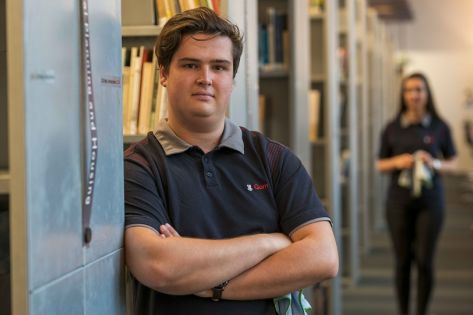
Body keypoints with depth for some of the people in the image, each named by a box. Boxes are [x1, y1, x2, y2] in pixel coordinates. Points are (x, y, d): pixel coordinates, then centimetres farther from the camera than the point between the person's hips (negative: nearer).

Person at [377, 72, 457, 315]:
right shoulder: (392, 128, 3)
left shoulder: (439, 128, 2)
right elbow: (380, 165, 8)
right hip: (399, 201, 1)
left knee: (425, 261, -2)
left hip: (429, 201, -1)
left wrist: (435, 164, -12)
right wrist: (397, 162, -12)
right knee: (403, 261, 4)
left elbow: (451, 164, 8)